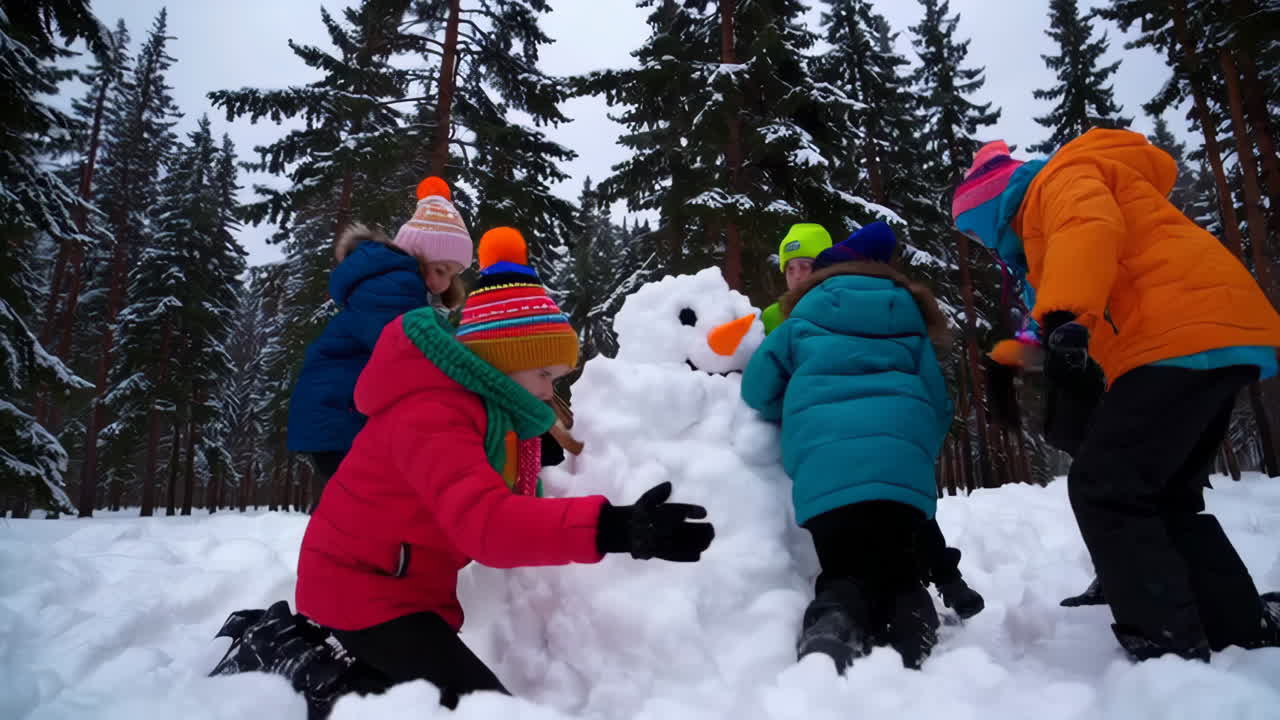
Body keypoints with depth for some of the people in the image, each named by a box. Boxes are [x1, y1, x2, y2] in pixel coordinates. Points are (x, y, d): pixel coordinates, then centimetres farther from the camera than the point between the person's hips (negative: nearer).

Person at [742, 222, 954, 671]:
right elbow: (939, 407, 22)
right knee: (899, 572, 15)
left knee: (843, 573, 10)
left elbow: (759, 388, 15)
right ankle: (910, 649, -15)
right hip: (903, 469, 2)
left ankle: (833, 626, -24)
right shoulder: (911, 325, 25)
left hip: (824, 475, -1)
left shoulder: (802, 322, 20)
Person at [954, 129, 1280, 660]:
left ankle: (1171, 651, -13)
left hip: (1188, 336, -11)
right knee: (1164, 499, 15)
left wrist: (1064, 318, -37)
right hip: (1207, 338, 11)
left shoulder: (1063, 178, 3)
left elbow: (1089, 231, -23)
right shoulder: (1045, 215, 31)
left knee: (1103, 490, -13)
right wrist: (1010, 359, 28)